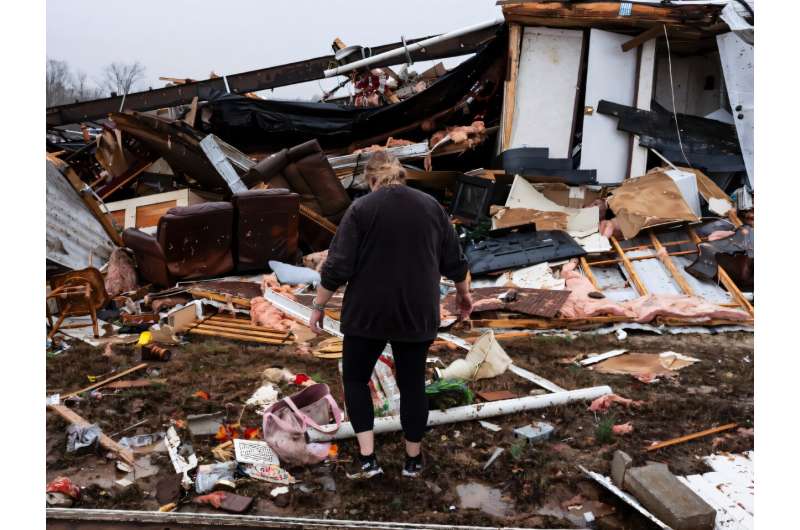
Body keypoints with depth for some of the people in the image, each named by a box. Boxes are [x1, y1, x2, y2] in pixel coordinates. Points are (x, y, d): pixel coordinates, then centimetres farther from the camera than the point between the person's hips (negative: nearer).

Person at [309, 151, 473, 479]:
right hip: (417, 313, 3)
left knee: (355, 378, 13)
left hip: (368, 312, -3)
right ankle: (413, 459, 22)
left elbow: (337, 267, -11)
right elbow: (454, 261, 8)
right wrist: (463, 293, 23)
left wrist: (319, 306, -2)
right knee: (412, 383, 14)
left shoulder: (362, 208, -8)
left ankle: (367, 459, 6)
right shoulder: (431, 206, 3)